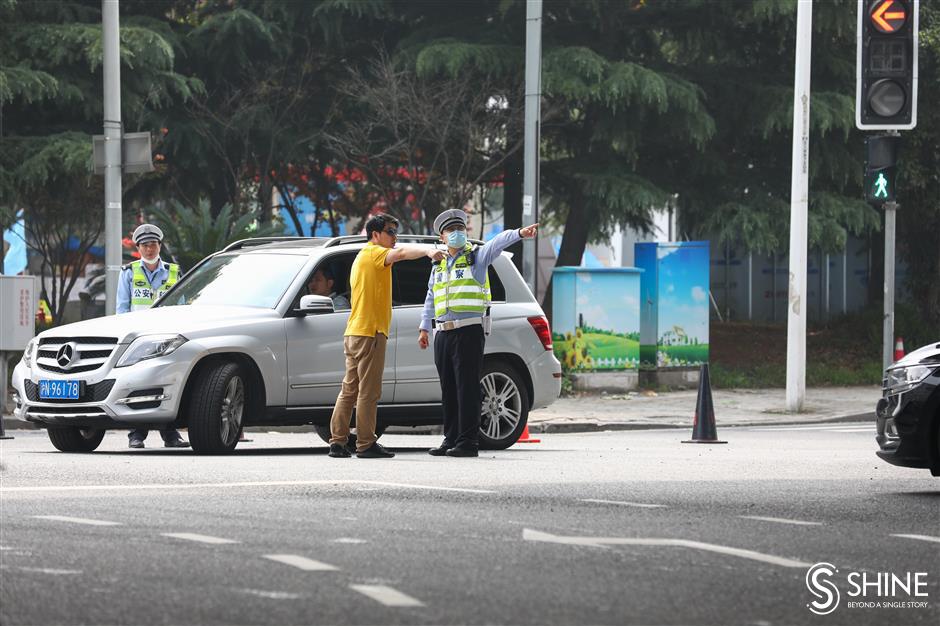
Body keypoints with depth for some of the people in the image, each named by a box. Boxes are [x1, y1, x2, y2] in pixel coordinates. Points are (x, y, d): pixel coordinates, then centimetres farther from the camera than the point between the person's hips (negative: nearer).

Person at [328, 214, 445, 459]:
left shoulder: (363, 257, 23)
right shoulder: (373, 253, -8)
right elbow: (400, 253, -28)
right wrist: (428, 252, -43)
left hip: (354, 333, 10)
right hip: (369, 332, -10)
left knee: (349, 391, 9)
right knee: (368, 392, -8)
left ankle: (337, 442, 8)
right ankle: (366, 445, -7)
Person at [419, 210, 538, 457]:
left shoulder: (477, 257, 0)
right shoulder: (439, 265, 19)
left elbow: (498, 243, -19)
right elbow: (430, 299, 26)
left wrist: (520, 233, -37)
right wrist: (424, 328, 22)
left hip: (469, 332, -6)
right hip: (443, 333, 6)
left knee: (467, 387, -9)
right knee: (448, 388, 9)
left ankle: (468, 442, -10)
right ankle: (451, 439, 15)